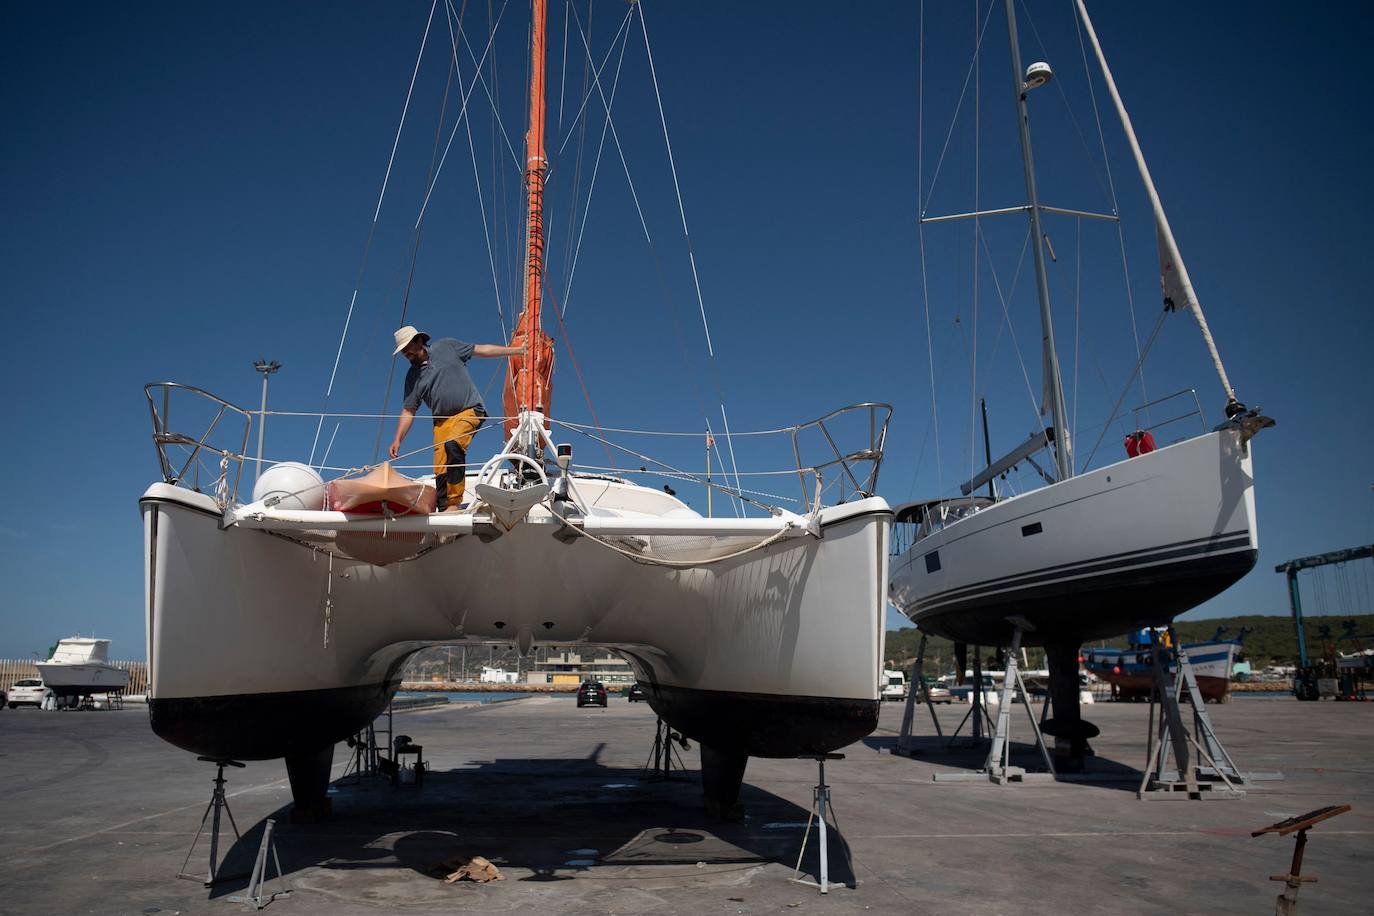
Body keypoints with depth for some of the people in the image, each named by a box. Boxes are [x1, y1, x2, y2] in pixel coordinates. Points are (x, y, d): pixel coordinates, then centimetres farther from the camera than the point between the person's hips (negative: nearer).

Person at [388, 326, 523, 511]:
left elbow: (481, 349, 11)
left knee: (452, 445, -30)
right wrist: (397, 440, 4)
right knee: (440, 470, -8)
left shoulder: (446, 346, 7)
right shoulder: (413, 377, 13)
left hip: (469, 411, -5)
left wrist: (516, 350, 9)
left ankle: (454, 503, -26)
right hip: (442, 421, 5)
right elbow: (408, 411, 14)